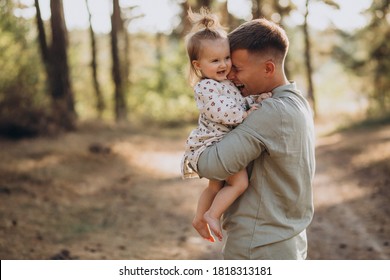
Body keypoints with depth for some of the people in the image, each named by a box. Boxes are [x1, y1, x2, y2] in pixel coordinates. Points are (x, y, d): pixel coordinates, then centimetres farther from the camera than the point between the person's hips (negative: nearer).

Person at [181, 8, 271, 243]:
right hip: (211, 145, -10)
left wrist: (256, 101, 2)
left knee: (216, 186, 23)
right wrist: (244, 114, -20)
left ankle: (199, 219, 35)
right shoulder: (206, 87, -18)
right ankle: (212, 215, -10)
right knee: (240, 181, -19)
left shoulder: (227, 85, 12)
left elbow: (241, 105, 20)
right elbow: (219, 111, -27)